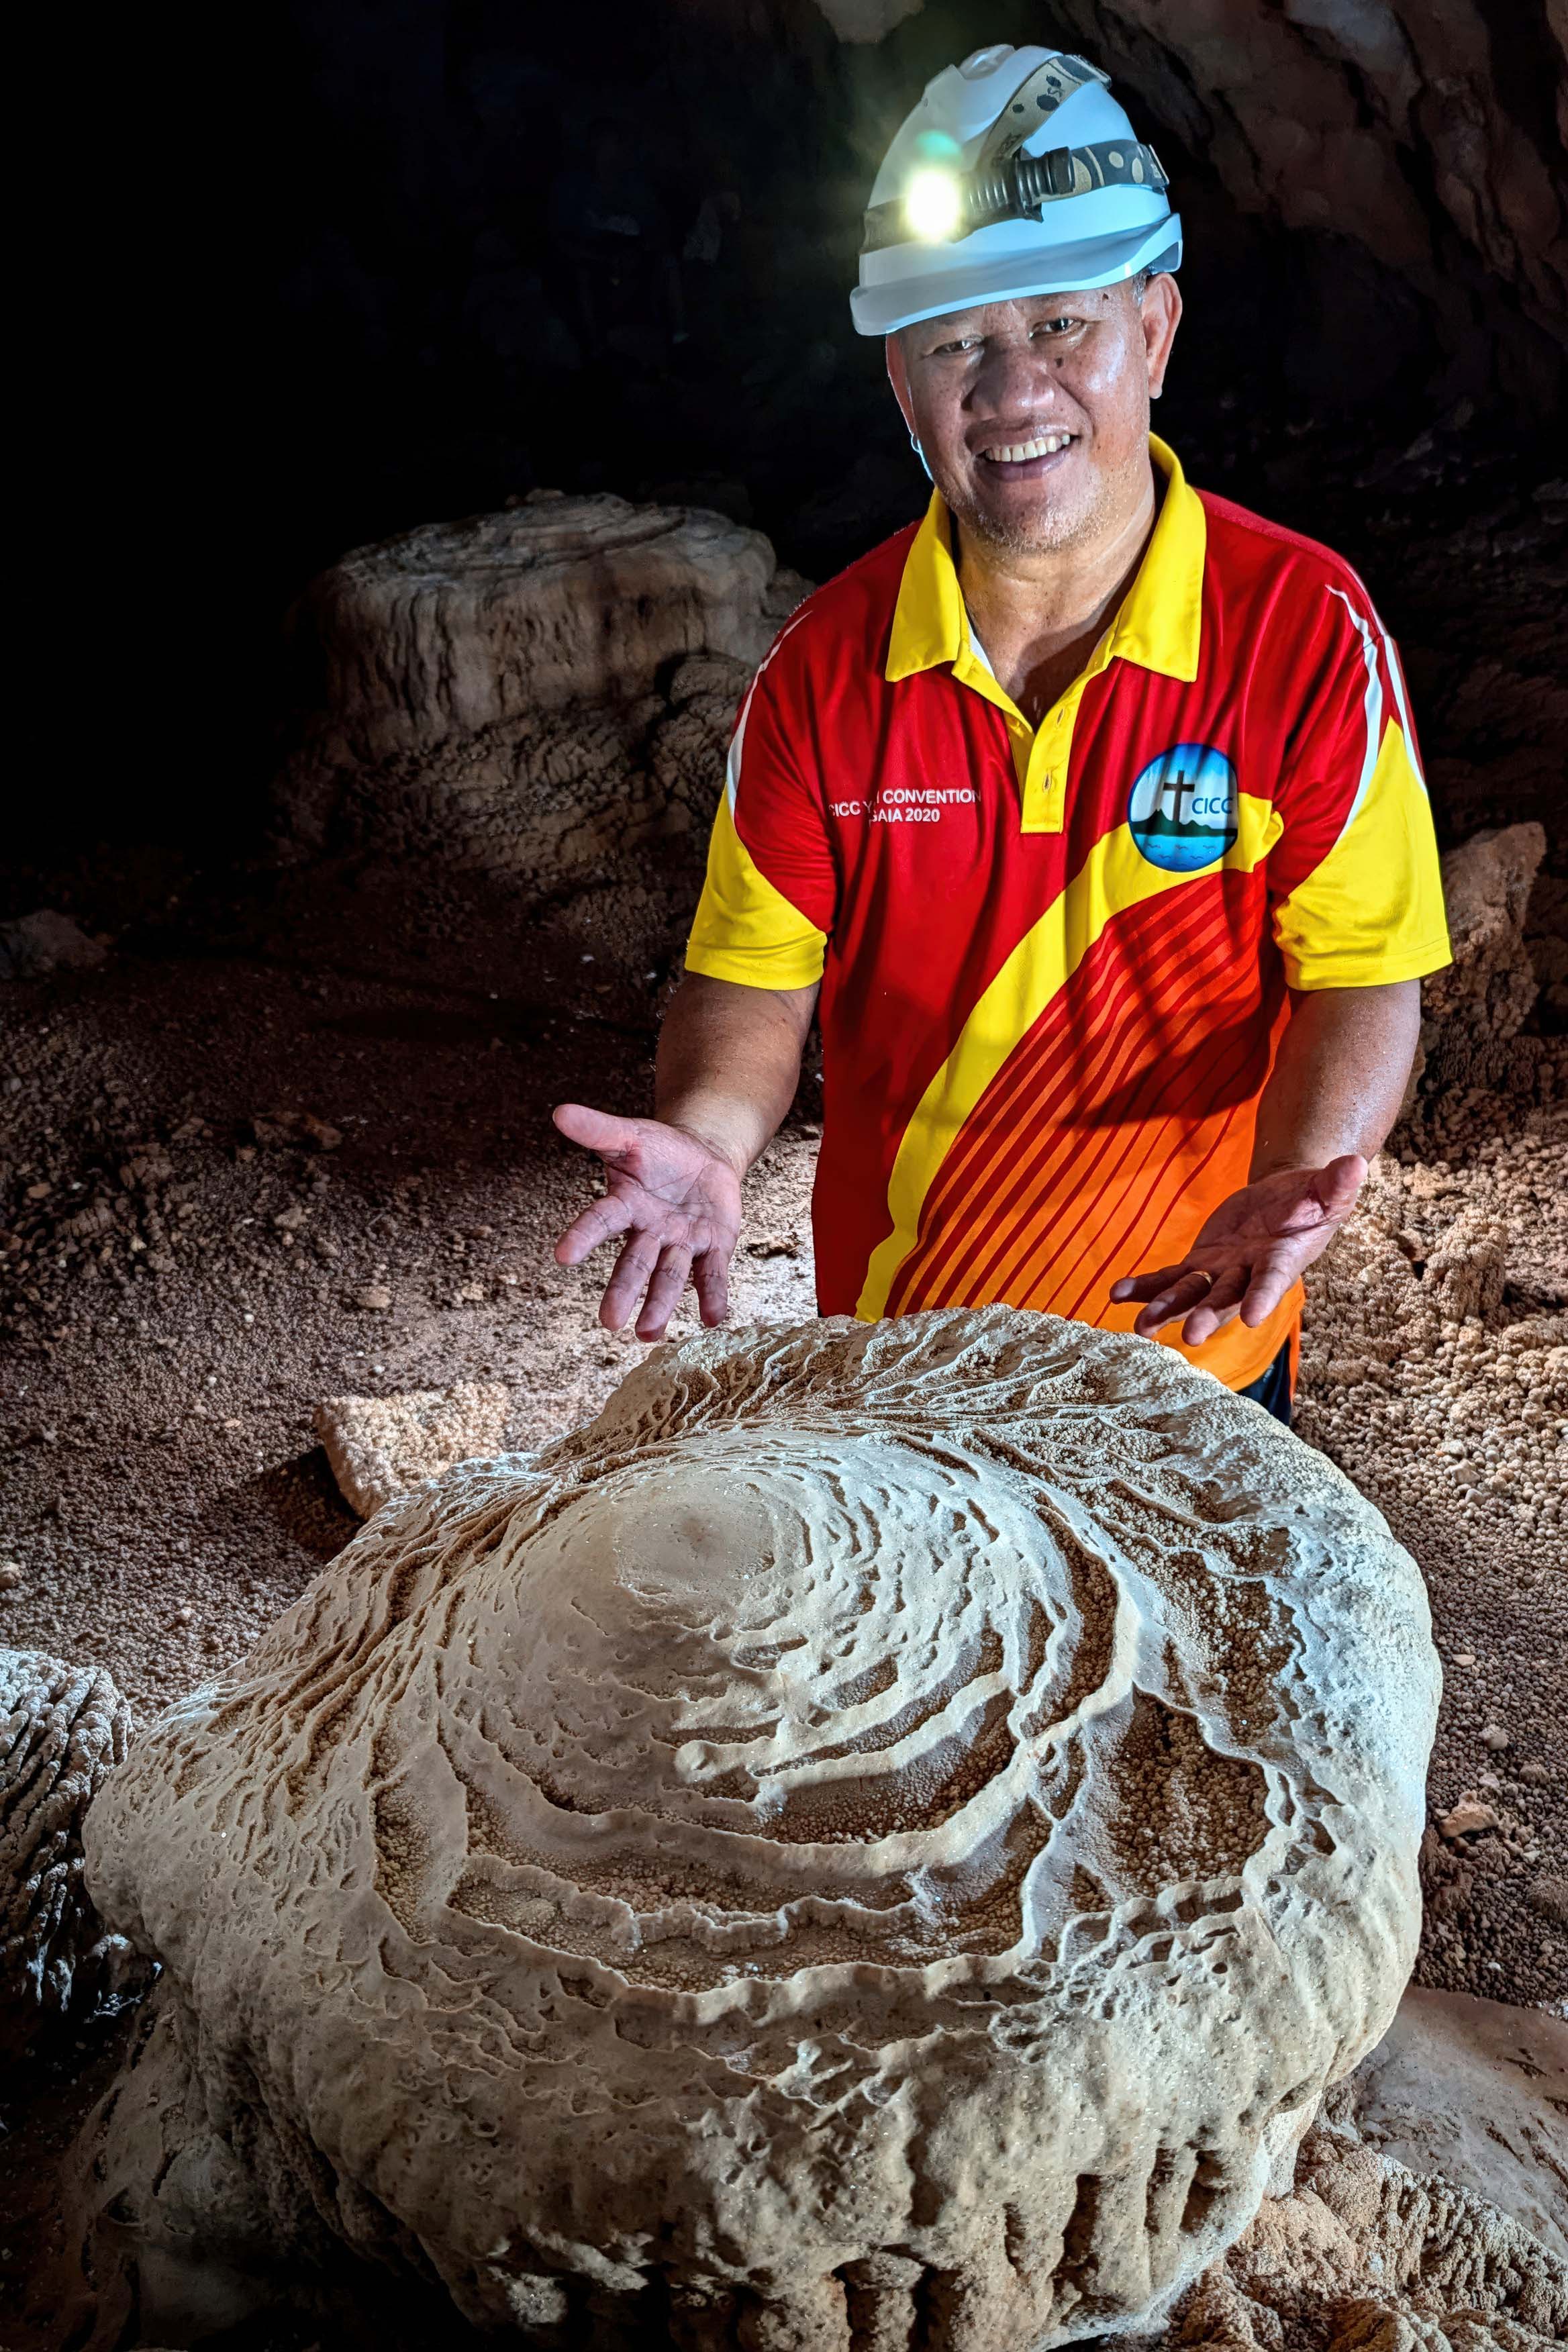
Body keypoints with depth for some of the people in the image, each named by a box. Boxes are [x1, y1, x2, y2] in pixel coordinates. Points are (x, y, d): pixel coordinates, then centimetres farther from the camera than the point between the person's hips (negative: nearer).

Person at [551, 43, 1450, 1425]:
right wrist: (707, 1136, -28)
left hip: (1194, 1330, -1)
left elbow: (1362, 975, -14)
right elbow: (757, 974, -8)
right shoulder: (829, 663, -9)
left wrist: (1295, 1178, -32)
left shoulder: (1306, 629, -15)